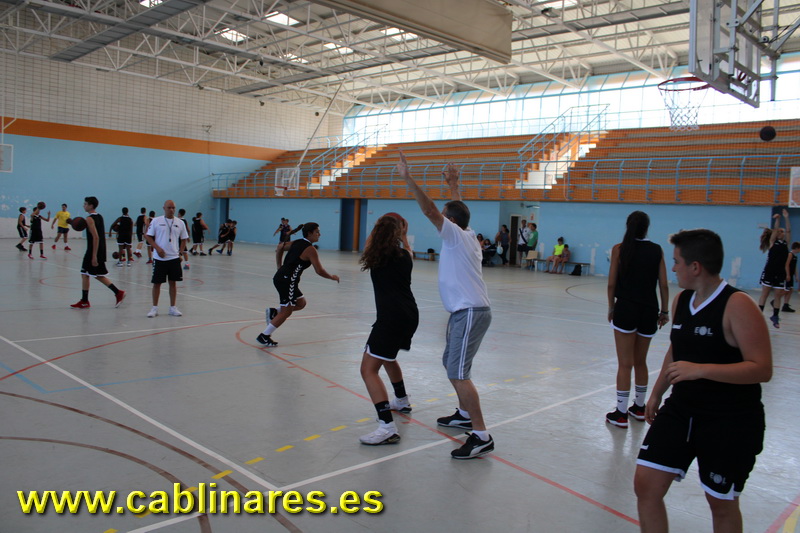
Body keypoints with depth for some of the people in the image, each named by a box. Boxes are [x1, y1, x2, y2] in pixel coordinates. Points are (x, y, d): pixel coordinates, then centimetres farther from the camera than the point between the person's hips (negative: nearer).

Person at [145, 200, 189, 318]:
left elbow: (184, 239, 13)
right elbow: (148, 236, -2)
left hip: (174, 258, 2)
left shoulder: (180, 223, 5)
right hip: (159, 258, -2)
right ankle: (154, 308, 14)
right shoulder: (156, 221, -2)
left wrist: (180, 253, 3)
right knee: (157, 283, 3)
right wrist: (157, 248, -13)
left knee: (173, 282, 7)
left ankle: (173, 308, 16)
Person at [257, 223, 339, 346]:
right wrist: (332, 277, 3)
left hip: (280, 277, 9)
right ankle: (264, 336, 6)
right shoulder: (310, 249, -11)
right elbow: (320, 271, -14)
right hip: (287, 281, -9)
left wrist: (280, 267, 33)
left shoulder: (297, 243, 13)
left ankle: (274, 312, 12)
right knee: (286, 312, 2)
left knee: (302, 302, 20)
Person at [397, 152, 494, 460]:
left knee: (458, 373, -14)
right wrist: (453, 185, 39)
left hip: (470, 313, -10)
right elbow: (457, 210, 31)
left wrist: (407, 178, -22)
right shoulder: (466, 235, 12)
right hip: (465, 311, 10)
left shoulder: (456, 235, -11)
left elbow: (429, 209, -21)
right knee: (451, 364, 22)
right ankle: (464, 414, 36)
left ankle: (481, 436, -13)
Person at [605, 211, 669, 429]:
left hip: (625, 309, -3)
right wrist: (665, 311, 10)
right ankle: (639, 408, 31)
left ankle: (621, 413, 4)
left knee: (625, 363, 2)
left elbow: (611, 284, -4)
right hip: (649, 311, 3)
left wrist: (611, 308, 7)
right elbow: (663, 285, 1)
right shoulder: (657, 250, 2)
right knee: (640, 362, 18)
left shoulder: (619, 249, -4)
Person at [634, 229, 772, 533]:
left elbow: (762, 369, -23)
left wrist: (701, 370, -31)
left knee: (722, 505, 11)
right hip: (681, 410, 6)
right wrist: (657, 393, 23)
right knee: (645, 484, 2)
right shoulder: (681, 300, 4)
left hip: (731, 423, -6)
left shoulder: (737, 305, -19)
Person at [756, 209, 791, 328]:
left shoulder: (785, 242, 12)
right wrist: (778, 219, -8)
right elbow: (775, 229, -6)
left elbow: (788, 230, 4)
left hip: (780, 273, 4)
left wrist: (786, 218, 0)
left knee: (778, 295, 5)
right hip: (769, 271, -4)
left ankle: (775, 316, 13)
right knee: (764, 293, -1)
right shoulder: (772, 242, 3)